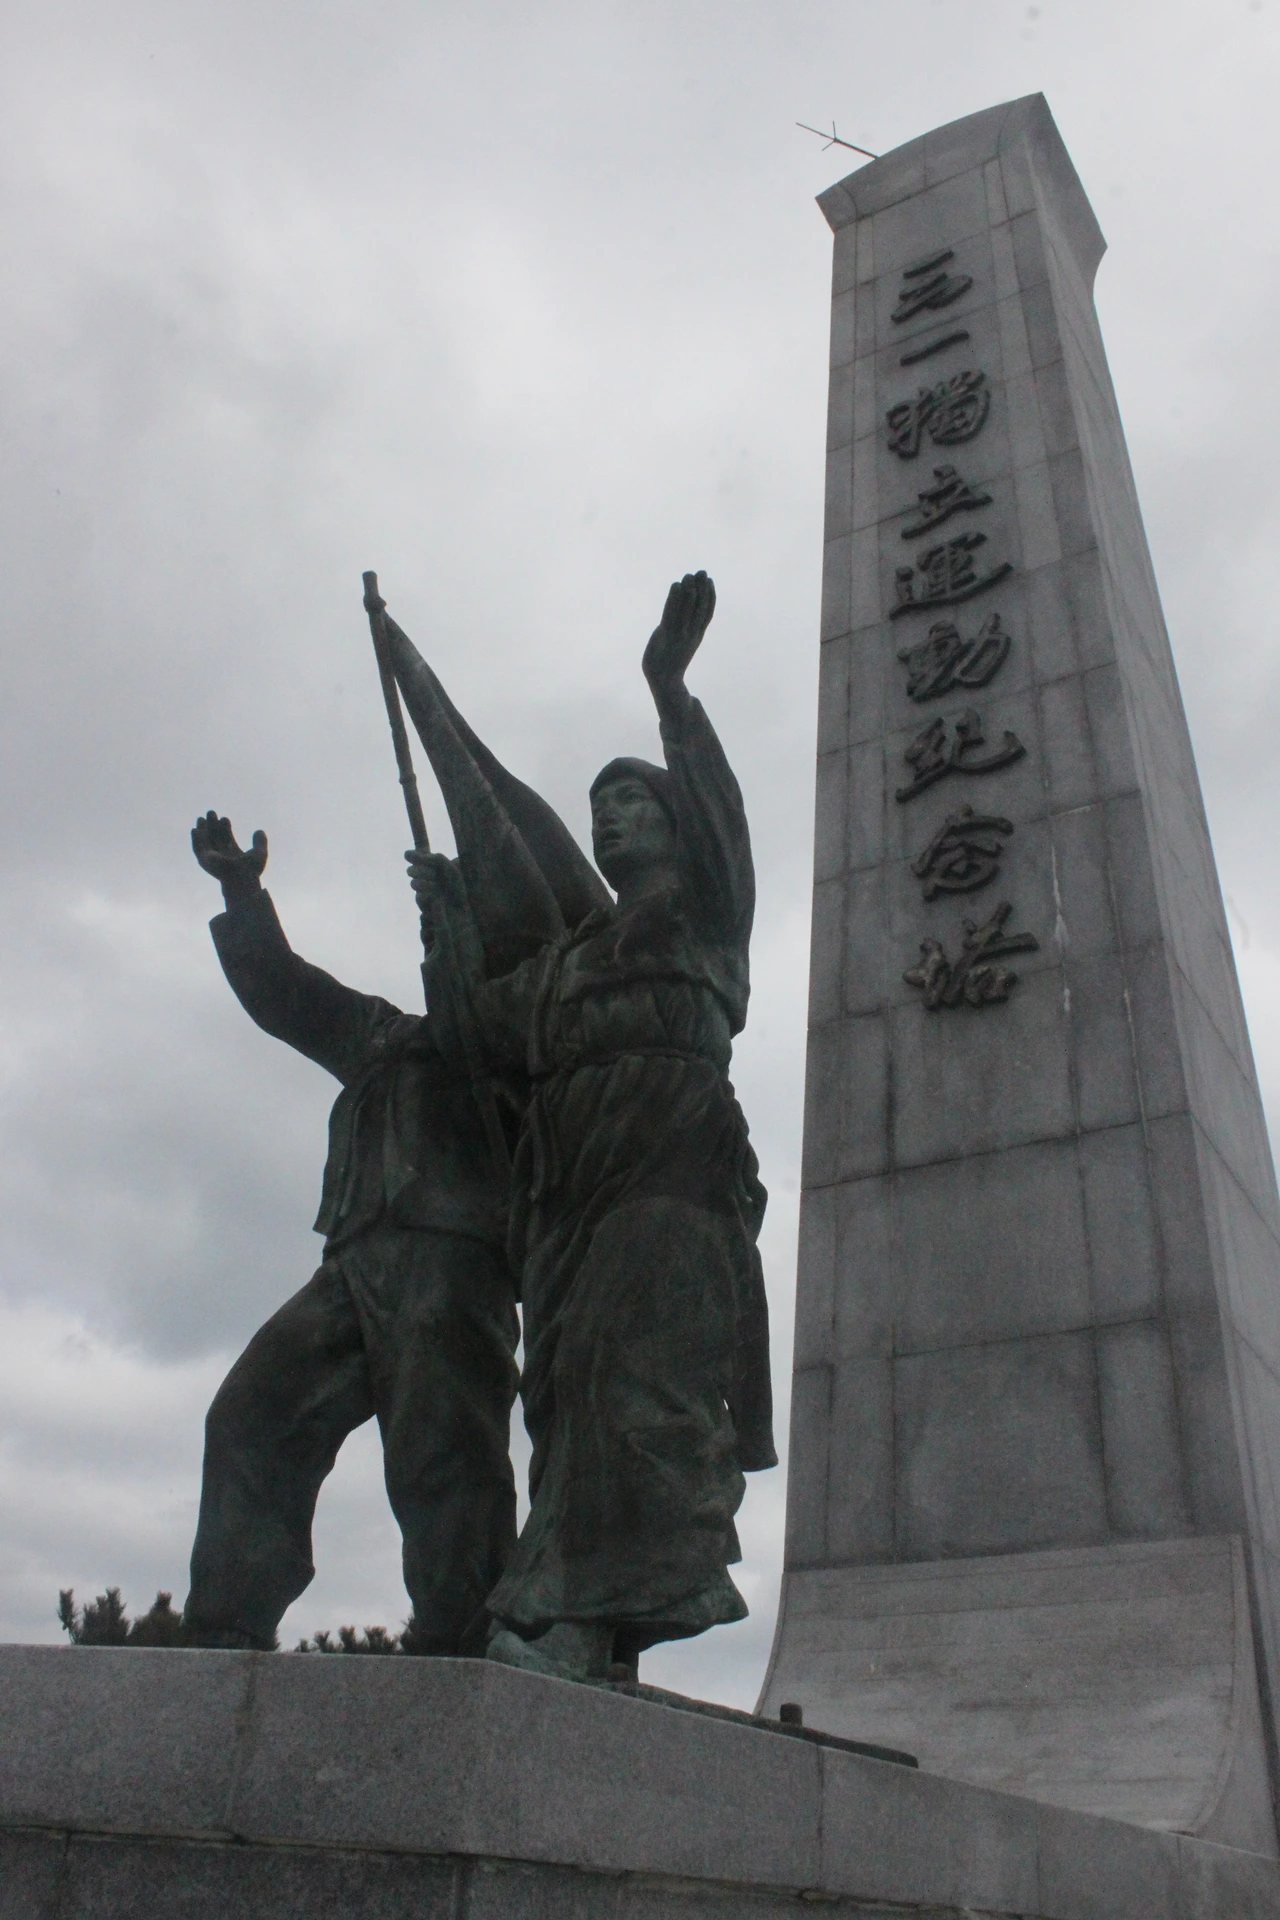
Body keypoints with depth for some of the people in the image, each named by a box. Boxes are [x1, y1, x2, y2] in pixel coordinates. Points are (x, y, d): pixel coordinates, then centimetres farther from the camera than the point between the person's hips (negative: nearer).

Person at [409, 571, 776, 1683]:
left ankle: (577, 1617, -26)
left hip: (670, 1161, -6)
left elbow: (720, 826, -3)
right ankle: (585, 1628, -6)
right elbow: (505, 1034, 22)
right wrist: (458, 921, 24)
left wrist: (670, 692, -12)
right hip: (570, 1181, 6)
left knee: (624, 1364, -21)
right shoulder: (568, 953, 33)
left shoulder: (702, 911, 16)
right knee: (570, 1381, -5)